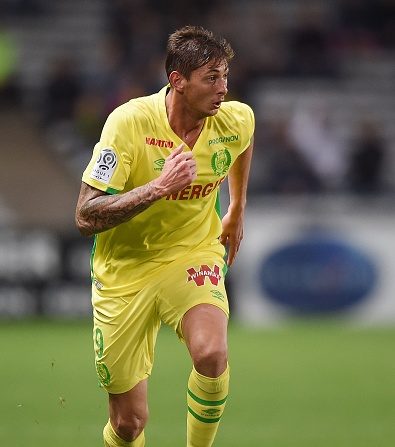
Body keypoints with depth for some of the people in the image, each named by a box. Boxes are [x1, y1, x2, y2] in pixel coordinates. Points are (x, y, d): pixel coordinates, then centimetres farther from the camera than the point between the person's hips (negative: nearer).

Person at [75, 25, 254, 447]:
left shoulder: (237, 120, -9)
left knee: (211, 355, -30)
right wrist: (159, 186, -34)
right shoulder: (128, 122, -22)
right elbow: (86, 217, -25)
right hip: (125, 270, -2)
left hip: (193, 254, 2)